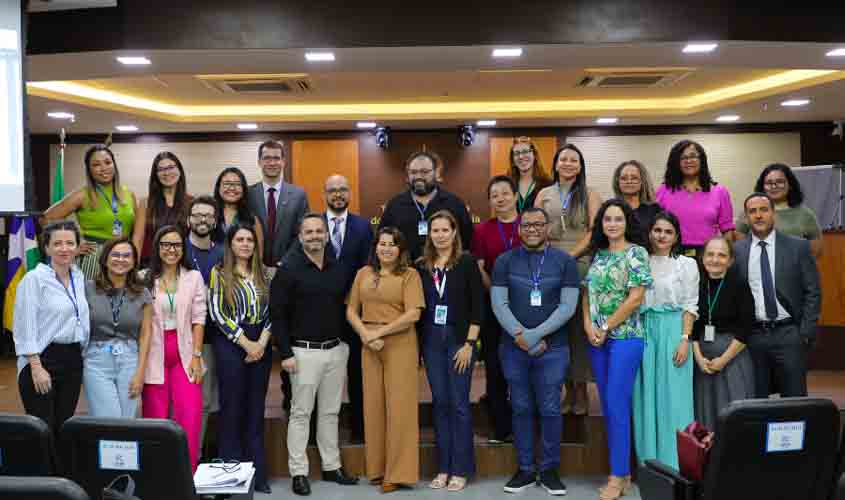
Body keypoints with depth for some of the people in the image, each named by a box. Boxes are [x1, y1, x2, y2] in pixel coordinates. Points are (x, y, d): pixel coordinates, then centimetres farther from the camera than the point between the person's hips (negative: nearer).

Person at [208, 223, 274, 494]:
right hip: (231, 344, -3)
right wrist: (246, 342, -12)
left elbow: (271, 310, 7)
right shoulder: (219, 272, 1)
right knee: (232, 408, 1)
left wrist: (262, 342, -9)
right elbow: (217, 312, -8)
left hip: (261, 344, 4)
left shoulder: (262, 274, 12)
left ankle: (258, 474, 12)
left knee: (256, 410, 7)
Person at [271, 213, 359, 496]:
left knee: (331, 412, 12)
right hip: (304, 352, -4)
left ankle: (332, 467, 22)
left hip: (336, 350, 5)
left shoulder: (339, 269, 9)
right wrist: (285, 353, -13)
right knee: (301, 413, 1)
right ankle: (298, 472, 9)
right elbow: (278, 314, -9)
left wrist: (347, 341, 9)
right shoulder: (288, 269, -6)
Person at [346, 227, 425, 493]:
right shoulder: (363, 274, 12)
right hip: (369, 345, 4)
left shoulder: (410, 274, -2)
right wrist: (365, 335, -7)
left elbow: (413, 314, -11)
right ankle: (377, 468, 17)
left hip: (401, 344, -4)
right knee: (373, 405, 6)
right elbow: (351, 310, 10)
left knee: (399, 405, -1)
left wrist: (379, 331, -11)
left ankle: (398, 472, 8)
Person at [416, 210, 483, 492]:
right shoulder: (421, 266, 7)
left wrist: (469, 344, -11)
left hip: (459, 340, -3)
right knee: (440, 403, 8)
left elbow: (476, 306, -6)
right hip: (431, 341, 3)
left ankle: (461, 469, 10)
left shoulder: (467, 262, -3)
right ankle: (443, 468, 17)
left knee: (459, 404, 0)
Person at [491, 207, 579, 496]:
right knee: (521, 409, 8)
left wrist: (535, 334, -13)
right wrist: (520, 336, -12)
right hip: (514, 348, 1)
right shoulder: (504, 261, 5)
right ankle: (525, 469, 19)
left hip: (553, 348, -1)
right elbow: (499, 304, -1)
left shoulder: (564, 262, 2)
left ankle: (549, 470, 16)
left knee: (550, 410, 3)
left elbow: (567, 306, -4)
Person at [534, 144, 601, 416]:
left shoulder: (590, 194, 7)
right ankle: (568, 387, 10)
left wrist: (570, 256, -12)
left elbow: (594, 231, -3)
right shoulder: (544, 194, 14)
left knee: (580, 325, -3)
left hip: (581, 263, -2)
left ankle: (582, 388, 6)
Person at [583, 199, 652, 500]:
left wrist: (606, 326, -10)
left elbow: (636, 297, -12)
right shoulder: (598, 255, 13)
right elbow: (588, 294, 12)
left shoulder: (636, 253, -4)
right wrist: (589, 326, -4)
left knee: (617, 406, -8)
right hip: (597, 340, 6)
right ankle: (622, 471, 16)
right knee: (608, 407, 8)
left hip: (625, 337, -6)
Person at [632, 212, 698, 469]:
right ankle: (649, 464, 13)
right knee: (646, 396, 5)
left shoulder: (686, 264, 4)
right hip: (644, 332, 2)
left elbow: (690, 305, 0)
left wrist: (684, 339, -10)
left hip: (673, 331, -2)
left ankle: (674, 465, 7)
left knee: (672, 397, -1)